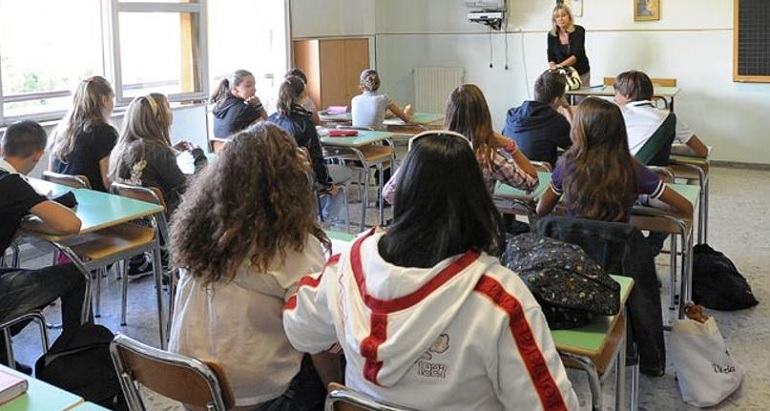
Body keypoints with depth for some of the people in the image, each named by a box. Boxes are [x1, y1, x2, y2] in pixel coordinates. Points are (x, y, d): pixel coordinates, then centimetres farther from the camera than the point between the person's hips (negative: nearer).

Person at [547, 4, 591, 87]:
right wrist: (553, 68, -21)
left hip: (581, 73, -2)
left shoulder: (579, 30, -12)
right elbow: (551, 57, 0)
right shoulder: (551, 35, -4)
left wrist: (560, 65, -35)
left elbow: (577, 55, -21)